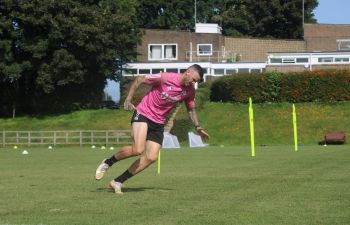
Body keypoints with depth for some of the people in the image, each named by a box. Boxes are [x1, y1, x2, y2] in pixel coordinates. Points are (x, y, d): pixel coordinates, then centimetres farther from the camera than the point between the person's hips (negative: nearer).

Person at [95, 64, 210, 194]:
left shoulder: (190, 91, 1)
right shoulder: (165, 78, -18)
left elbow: (191, 109, 18)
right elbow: (139, 80, -9)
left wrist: (197, 128, 7)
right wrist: (128, 99, -12)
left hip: (158, 124, 6)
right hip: (143, 114, -6)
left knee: (151, 158, -6)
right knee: (138, 149, -26)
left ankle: (118, 182, 4)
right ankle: (107, 163, 1)